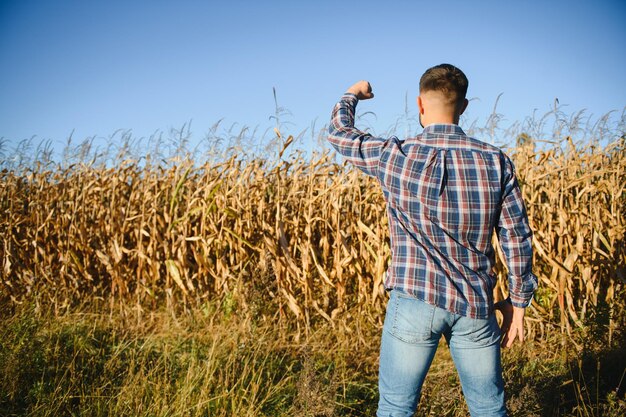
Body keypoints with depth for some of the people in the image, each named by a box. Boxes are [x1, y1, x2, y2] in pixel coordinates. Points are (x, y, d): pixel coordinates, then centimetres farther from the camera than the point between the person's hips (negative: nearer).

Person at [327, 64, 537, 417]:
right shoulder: (496, 161, -2)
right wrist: (518, 298, 11)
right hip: (476, 307, 3)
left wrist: (352, 95, 30)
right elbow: (517, 236, 1)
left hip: (415, 300, -2)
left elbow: (339, 132, 10)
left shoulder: (395, 156, -7)